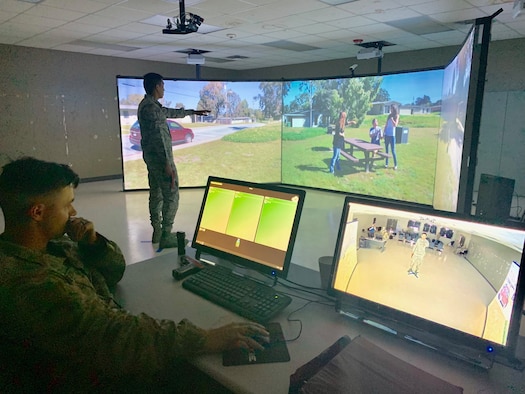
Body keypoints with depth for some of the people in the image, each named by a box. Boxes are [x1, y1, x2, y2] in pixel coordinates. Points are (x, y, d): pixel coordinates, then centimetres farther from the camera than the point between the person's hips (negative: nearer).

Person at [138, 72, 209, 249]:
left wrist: (193, 112, 37)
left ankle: (157, 232, 22)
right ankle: (166, 236, 0)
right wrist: (167, 164, -26)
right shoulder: (151, 107, -18)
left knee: (156, 195, 14)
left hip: (150, 156, 11)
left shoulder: (148, 105, 15)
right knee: (171, 196, -5)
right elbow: (159, 138, -24)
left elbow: (171, 112, 29)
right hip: (159, 157, -11)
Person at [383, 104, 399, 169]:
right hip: (387, 134, 5)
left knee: (393, 150, -5)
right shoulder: (389, 115, 10)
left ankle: (395, 165, 2)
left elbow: (395, 125, -14)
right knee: (386, 149, 9)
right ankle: (386, 163, 17)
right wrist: (384, 133, 11)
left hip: (392, 135, -5)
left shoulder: (396, 116, -3)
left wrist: (392, 118, -17)